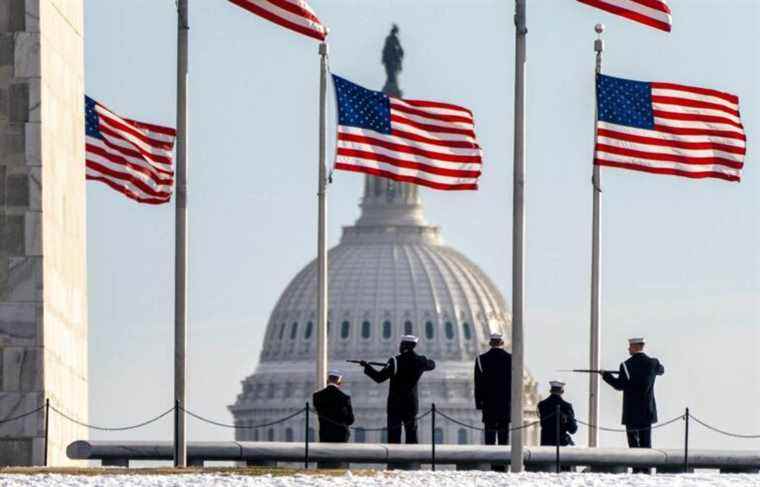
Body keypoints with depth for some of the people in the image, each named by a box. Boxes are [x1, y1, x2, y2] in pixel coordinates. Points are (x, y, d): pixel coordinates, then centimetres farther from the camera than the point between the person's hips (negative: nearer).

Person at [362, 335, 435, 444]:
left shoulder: (395, 362, -14)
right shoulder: (420, 361, -2)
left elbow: (379, 377, -14)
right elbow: (432, 365, 21)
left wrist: (366, 366, -2)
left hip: (395, 404, -4)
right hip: (412, 404, 4)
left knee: (394, 435, 0)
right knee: (411, 435, 8)